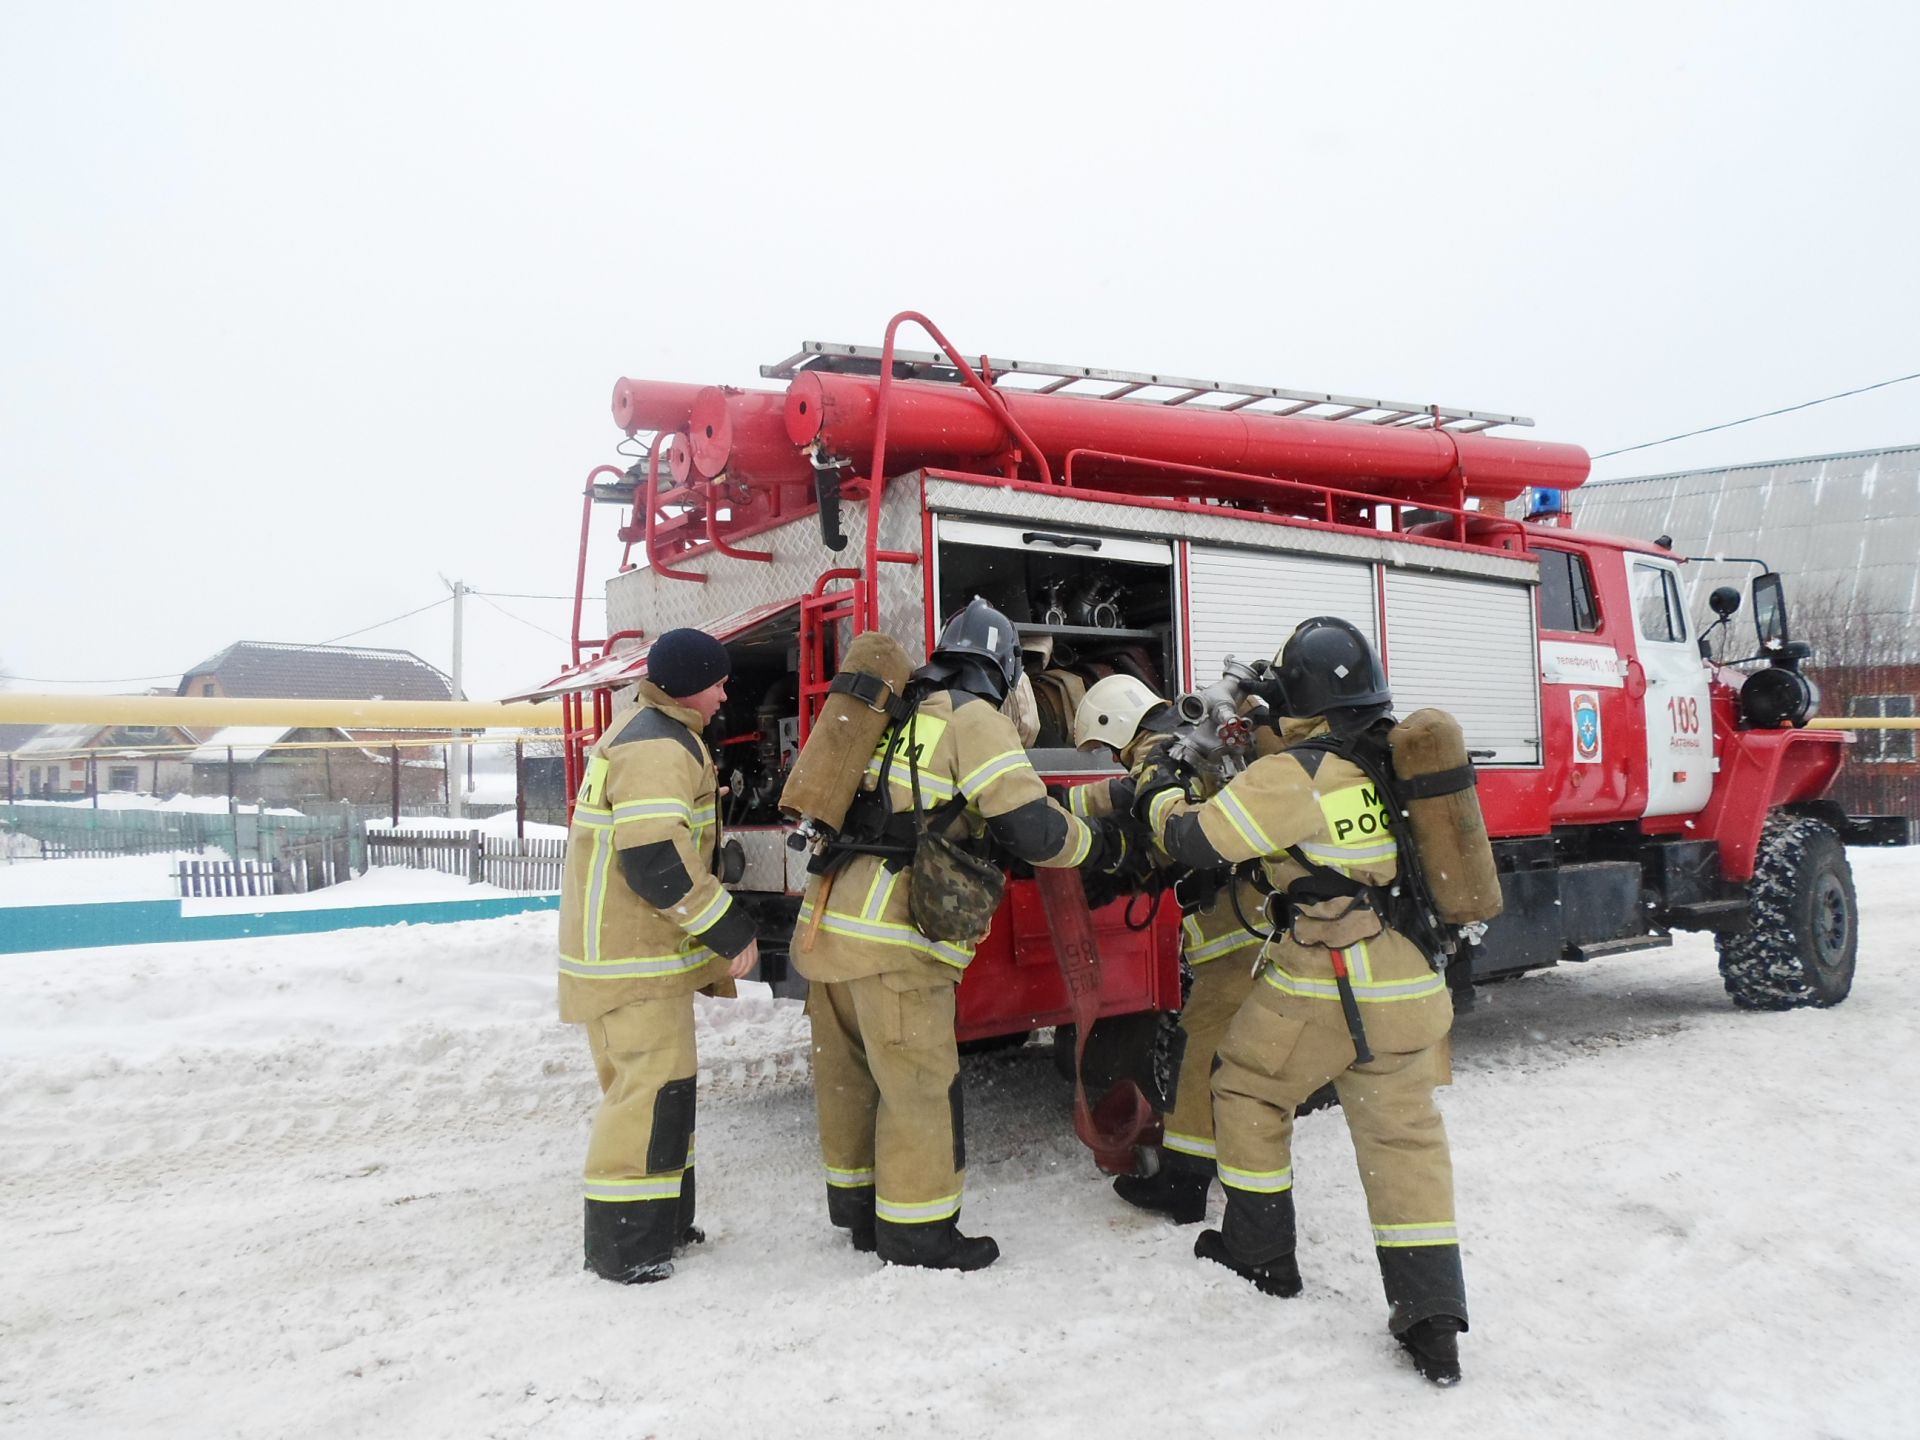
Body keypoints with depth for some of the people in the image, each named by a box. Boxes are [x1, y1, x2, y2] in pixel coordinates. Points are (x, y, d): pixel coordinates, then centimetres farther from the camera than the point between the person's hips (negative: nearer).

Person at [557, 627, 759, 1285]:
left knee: (656, 1084, 17)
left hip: (626, 944, 11)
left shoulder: (642, 731, 15)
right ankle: (621, 1246, 4)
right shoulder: (660, 748, -20)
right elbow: (656, 860, -28)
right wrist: (730, 930, -21)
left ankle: (661, 1225, 28)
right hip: (634, 958, -11)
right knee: (652, 1088, -5)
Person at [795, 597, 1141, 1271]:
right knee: (921, 1085, 3)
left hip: (827, 917, 8)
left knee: (850, 1073, 17)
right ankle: (917, 1233, 14)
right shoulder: (975, 719, -4)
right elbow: (1031, 825, -12)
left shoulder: (901, 715, 19)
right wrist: (1098, 844, 4)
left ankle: (859, 1211, 31)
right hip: (891, 936, -8)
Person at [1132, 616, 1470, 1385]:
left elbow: (1195, 837, -13)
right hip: (1411, 986, 6)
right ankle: (1433, 1322, 9)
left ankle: (1262, 1254, 28)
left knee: (1247, 1090, 17)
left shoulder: (1293, 774, -17)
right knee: (1404, 1134, 10)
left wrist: (1156, 779, 6)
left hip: (1323, 985, -6)